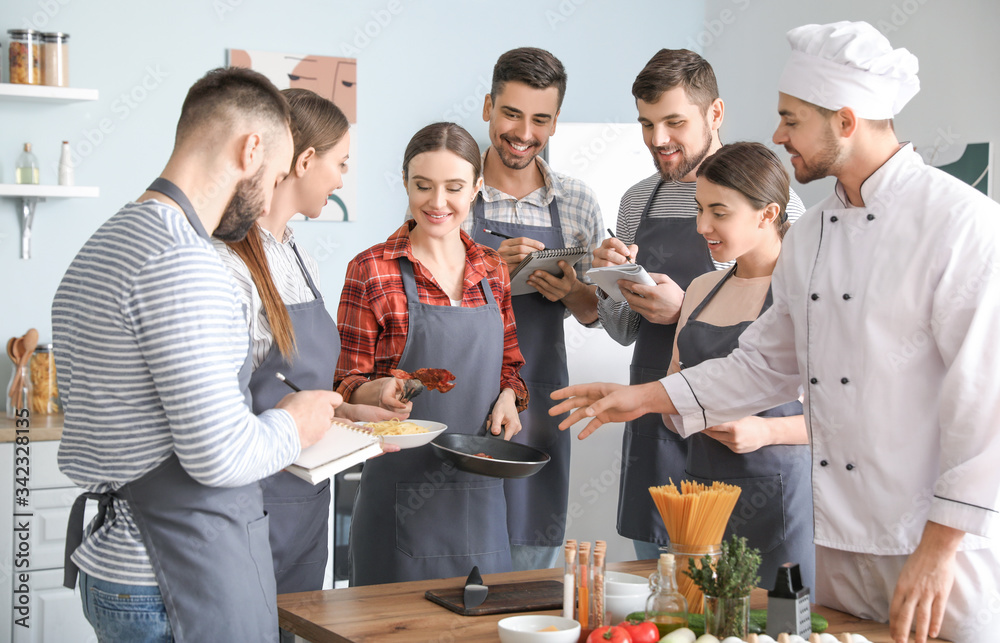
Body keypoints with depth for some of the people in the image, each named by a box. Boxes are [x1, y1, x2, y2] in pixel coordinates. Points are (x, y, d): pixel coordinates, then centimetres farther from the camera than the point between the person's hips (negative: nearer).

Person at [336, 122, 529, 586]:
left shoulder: (492, 269, 9)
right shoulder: (371, 270, -5)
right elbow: (347, 386, -2)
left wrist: (507, 397, -2)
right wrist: (381, 391, -23)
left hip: (480, 485, 4)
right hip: (402, 487, -4)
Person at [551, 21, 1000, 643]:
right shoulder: (810, 234, 10)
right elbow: (767, 363, 20)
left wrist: (939, 546, -18)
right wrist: (644, 397, 14)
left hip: (938, 542, -7)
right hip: (832, 540, 7)